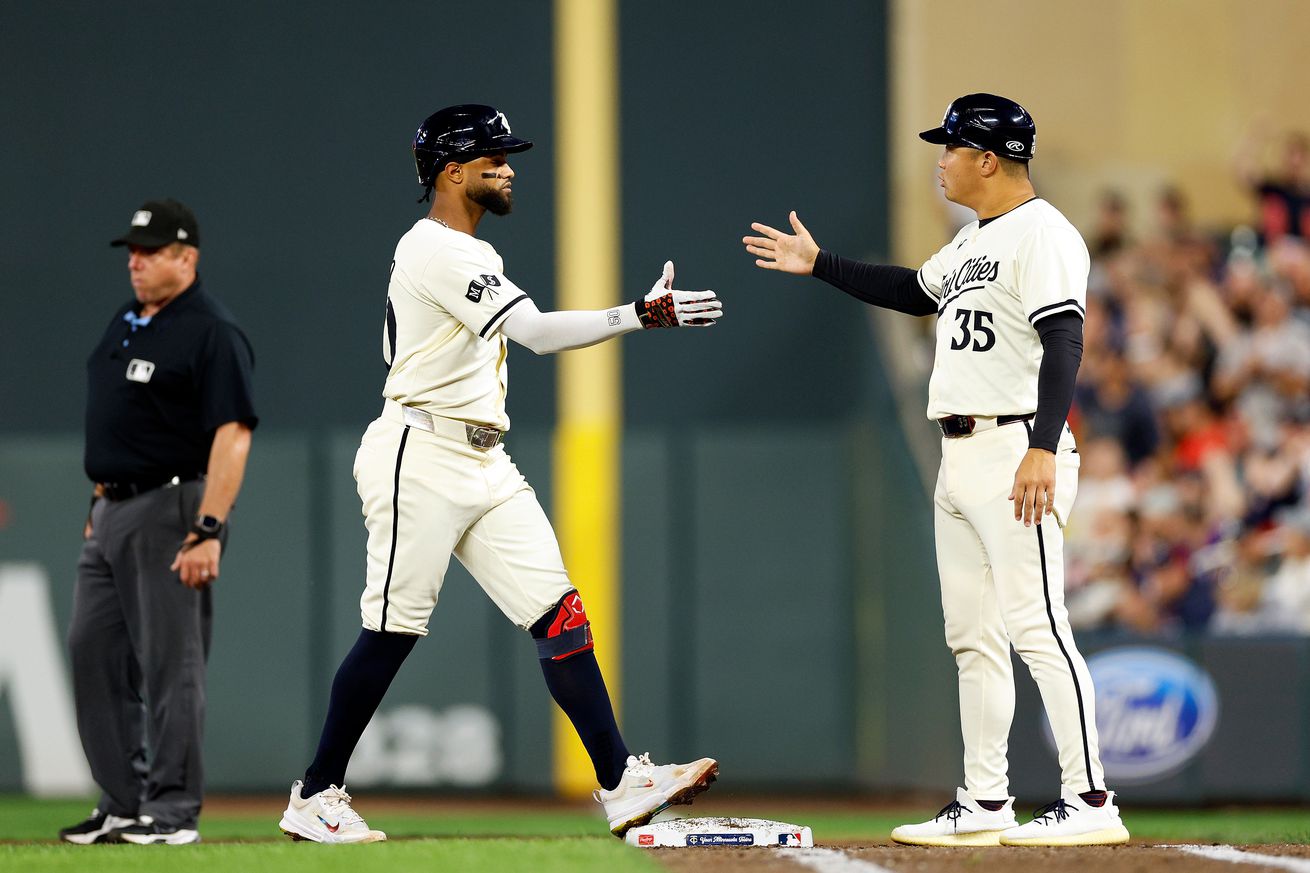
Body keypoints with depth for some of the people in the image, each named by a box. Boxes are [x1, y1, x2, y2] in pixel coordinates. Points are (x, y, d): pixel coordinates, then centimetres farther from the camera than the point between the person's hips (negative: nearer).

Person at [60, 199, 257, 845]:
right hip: (111, 514, 9)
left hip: (171, 510, -9)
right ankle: (122, 804, 15)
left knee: (169, 663, -7)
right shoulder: (125, 325, 15)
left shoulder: (212, 334, -12)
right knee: (94, 654, 8)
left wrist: (208, 531, -25)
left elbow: (232, 434, -19)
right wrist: (99, 504, 18)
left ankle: (173, 811, -4)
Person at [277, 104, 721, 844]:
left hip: (486, 466, 9)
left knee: (560, 613, -3)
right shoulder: (438, 251, -13)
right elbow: (538, 332, -23)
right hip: (421, 459, -9)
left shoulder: (467, 255, 19)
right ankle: (315, 798, 6)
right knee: (392, 631, -5)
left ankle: (621, 783, -9)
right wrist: (641, 316, -29)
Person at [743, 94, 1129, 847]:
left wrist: (1042, 449, -32)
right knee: (972, 636, 11)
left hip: (1017, 453, -10)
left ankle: (1090, 801, -16)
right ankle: (985, 804, 15)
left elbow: (1064, 342, -22)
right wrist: (818, 265, 36)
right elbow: (917, 293, 37)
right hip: (960, 460, 10)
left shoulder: (1042, 234, -12)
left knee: (1037, 628, -14)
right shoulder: (973, 241, 19)